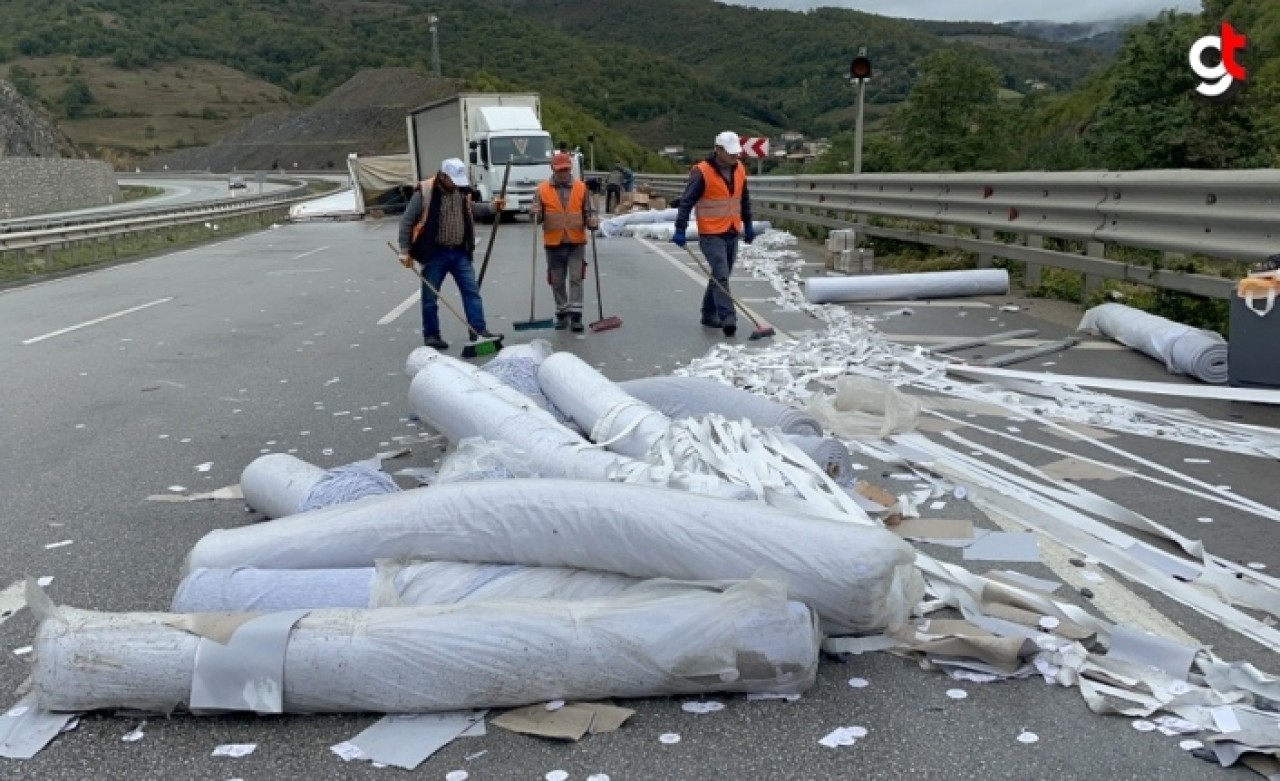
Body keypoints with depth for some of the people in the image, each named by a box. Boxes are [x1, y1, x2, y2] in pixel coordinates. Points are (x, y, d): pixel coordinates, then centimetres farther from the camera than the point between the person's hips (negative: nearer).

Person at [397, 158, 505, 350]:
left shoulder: (462, 190, 4)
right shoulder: (425, 192, -13)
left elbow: (470, 209, 24)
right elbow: (406, 221, -9)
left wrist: (491, 207, 6)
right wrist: (405, 251, -10)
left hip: (460, 252, 5)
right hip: (434, 253, -5)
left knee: (472, 291, 2)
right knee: (430, 297, 5)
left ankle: (480, 330, 6)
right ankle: (431, 335, 16)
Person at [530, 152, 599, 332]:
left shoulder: (581, 188, 4)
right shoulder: (543, 189, 4)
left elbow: (589, 211, 8)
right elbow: (538, 217, 8)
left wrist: (592, 221, -14)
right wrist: (535, 213, -15)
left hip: (576, 242, -1)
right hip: (553, 243, 1)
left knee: (576, 278, -5)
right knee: (557, 281, 9)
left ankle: (576, 315, -1)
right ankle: (562, 314, 22)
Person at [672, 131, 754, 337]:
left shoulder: (739, 169, 6)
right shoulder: (702, 172, -14)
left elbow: (744, 199, 19)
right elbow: (687, 202, -14)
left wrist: (748, 225, 19)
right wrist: (680, 230, -20)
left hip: (732, 233, 7)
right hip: (711, 234, -7)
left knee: (721, 276, 13)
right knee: (721, 276, -14)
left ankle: (709, 314, 25)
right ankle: (728, 318, -16)